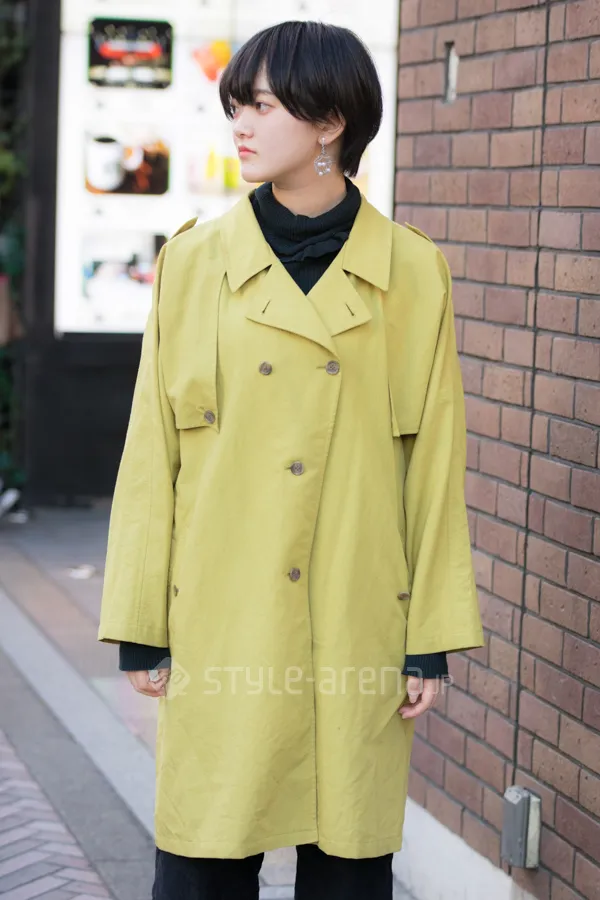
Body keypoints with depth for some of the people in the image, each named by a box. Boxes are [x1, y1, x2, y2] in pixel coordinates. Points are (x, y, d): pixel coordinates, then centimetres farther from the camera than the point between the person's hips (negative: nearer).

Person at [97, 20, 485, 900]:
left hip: (359, 624, 0)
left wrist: (433, 638, 0)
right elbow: (153, 454, 2)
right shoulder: (196, 262, 0)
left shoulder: (411, 272, 0)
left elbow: (435, 461, 2)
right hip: (221, 622, 0)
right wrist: (141, 628, 0)